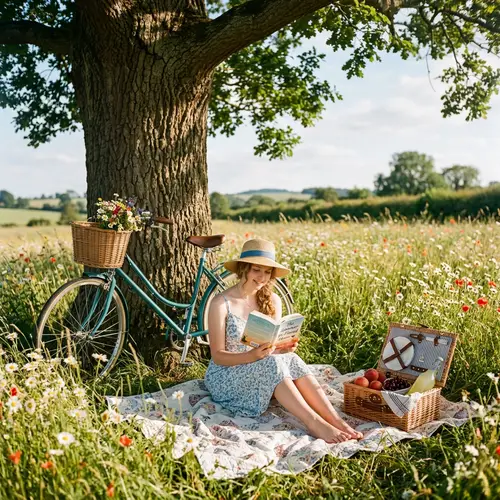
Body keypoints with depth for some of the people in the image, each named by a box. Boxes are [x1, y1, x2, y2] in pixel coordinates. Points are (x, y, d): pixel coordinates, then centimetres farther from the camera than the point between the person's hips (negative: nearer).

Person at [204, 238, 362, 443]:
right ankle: (314, 423, -36)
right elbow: (217, 356, -14)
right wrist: (252, 355, -31)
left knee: (291, 359, -27)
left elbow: (275, 348, 4)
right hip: (226, 375, -4)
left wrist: (285, 348, -21)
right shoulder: (221, 303, -14)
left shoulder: (272, 301, 2)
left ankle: (336, 421, -34)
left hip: (263, 370, 5)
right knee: (272, 363, -33)